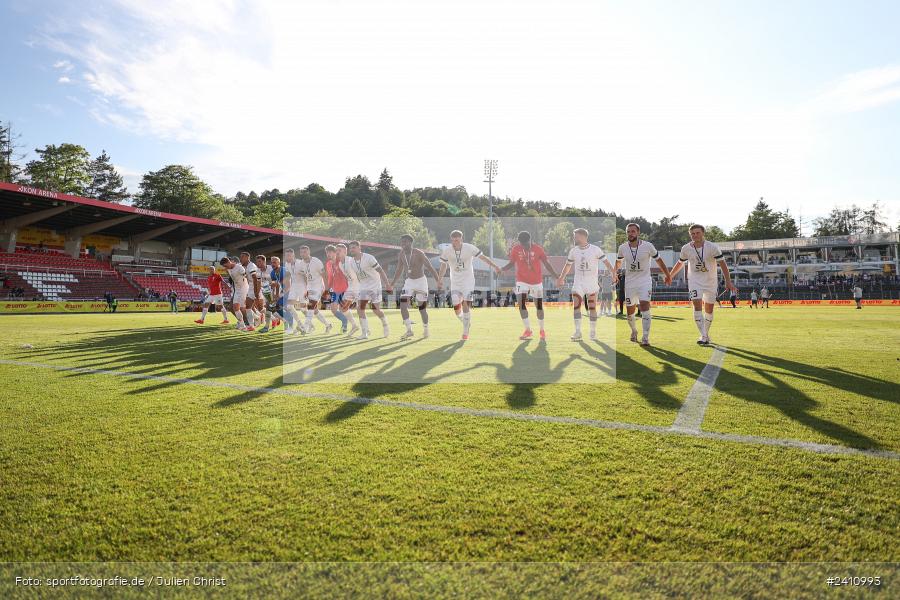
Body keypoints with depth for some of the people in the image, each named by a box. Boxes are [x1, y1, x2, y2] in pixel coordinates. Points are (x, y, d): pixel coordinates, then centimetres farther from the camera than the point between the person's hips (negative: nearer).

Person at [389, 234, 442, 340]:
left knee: (422, 307, 3)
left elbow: (430, 267, -18)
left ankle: (425, 329, 24)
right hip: (409, 282, 5)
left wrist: (438, 281, -26)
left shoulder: (418, 253, -17)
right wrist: (392, 284, 17)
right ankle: (409, 330, -4)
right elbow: (399, 270, 14)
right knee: (403, 305, -11)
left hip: (421, 281, -5)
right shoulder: (400, 255, 0)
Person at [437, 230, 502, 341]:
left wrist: (494, 266, -4)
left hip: (468, 280, -2)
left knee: (466, 304, -14)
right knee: (456, 308, -4)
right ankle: (466, 323, 28)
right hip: (455, 282, 2)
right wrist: (439, 279, 6)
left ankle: (465, 332, -1)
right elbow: (444, 265, 7)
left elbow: (483, 257, -3)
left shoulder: (469, 248, -13)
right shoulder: (446, 250, -7)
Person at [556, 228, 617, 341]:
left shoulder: (595, 249, -8)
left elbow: (606, 262, -7)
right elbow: (568, 265, 17)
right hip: (578, 283, 3)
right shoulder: (573, 251, 4)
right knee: (576, 306, -8)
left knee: (592, 308, 2)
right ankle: (578, 332, -4)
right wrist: (561, 278, 20)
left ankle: (593, 332, 14)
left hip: (592, 283, -3)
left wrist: (614, 274, -18)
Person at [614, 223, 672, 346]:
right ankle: (634, 331, 37)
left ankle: (645, 337, -13)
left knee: (645, 308, -17)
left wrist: (667, 275, 14)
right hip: (629, 283, 3)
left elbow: (658, 260, 5)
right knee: (630, 311, 9)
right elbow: (618, 262, 18)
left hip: (644, 282, -3)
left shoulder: (648, 246, -9)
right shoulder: (622, 248, -3)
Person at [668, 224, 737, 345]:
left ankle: (706, 333, 27)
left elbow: (722, 264, -11)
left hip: (710, 281, 0)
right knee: (697, 306, -17)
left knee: (709, 309, 8)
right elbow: (680, 263, 12)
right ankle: (703, 336, -18)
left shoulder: (712, 247, -12)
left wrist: (728, 281, -17)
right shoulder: (686, 249, -5)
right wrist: (670, 276, 19)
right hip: (695, 281, 0)